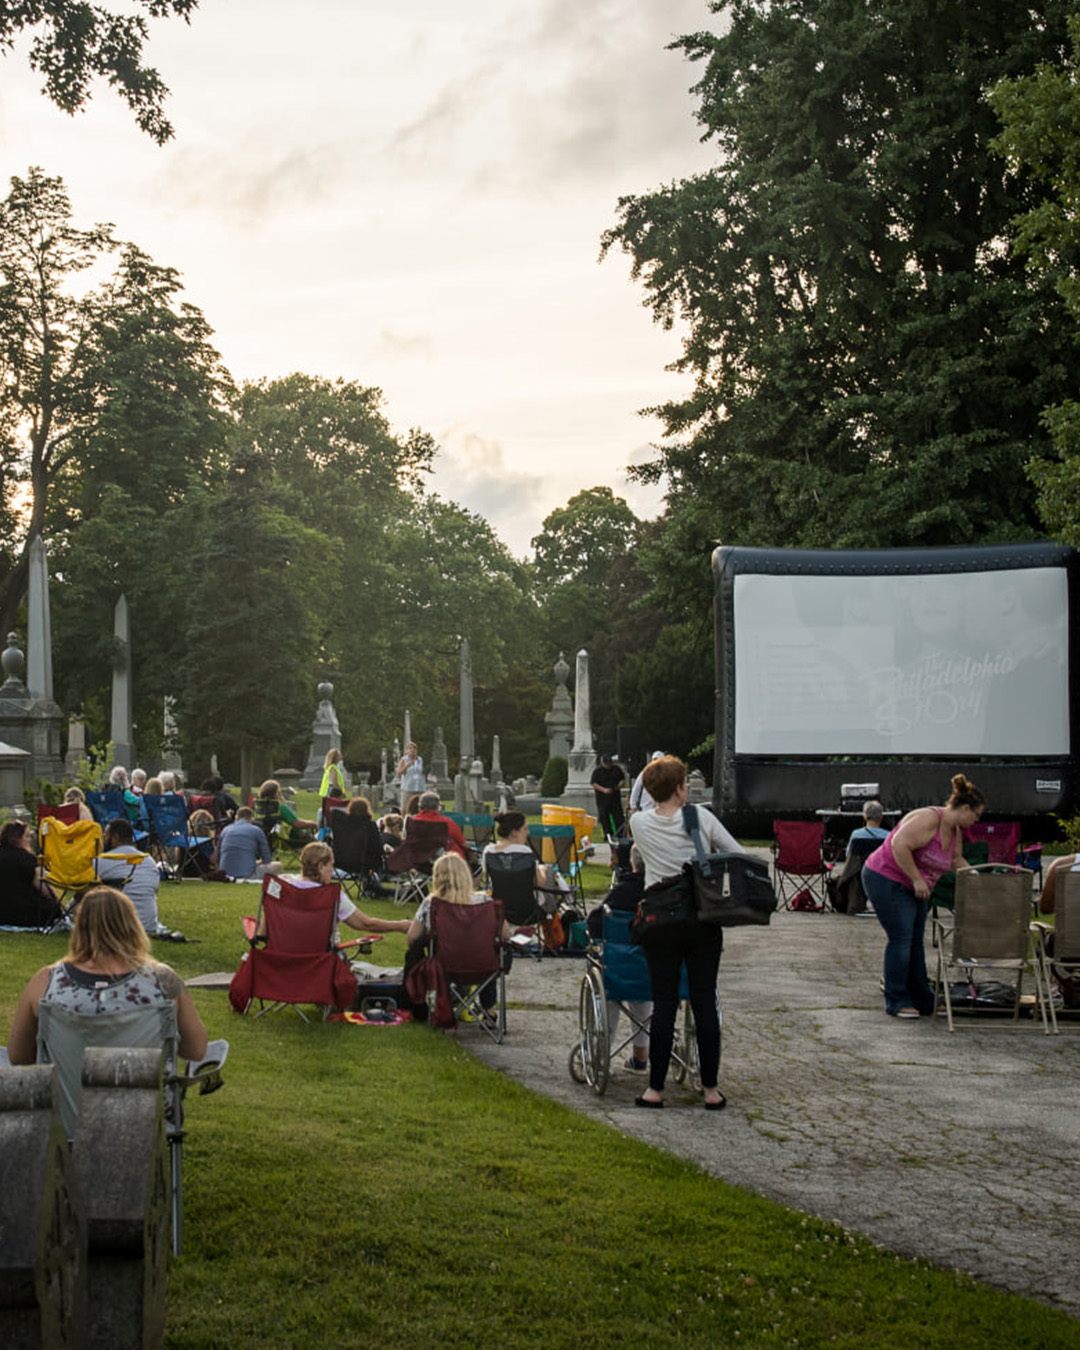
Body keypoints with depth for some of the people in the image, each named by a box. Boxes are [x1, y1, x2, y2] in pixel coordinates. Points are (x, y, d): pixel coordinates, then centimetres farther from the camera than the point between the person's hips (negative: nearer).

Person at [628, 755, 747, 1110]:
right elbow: (742, 857, 0)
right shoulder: (702, 818, -4)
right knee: (704, 1001, 5)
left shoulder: (640, 823, -2)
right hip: (703, 918, 0)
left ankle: (655, 1089, 9)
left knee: (664, 1003, 6)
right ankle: (711, 1089, 10)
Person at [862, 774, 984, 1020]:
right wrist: (917, 878, -28)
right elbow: (899, 845, -33)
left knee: (915, 942, 11)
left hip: (912, 887, 10)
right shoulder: (929, 819, -24)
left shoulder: (955, 830, 7)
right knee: (901, 939, -10)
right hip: (886, 879, -10)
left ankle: (922, 1000, 16)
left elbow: (956, 860, 23)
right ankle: (897, 1002, -3)